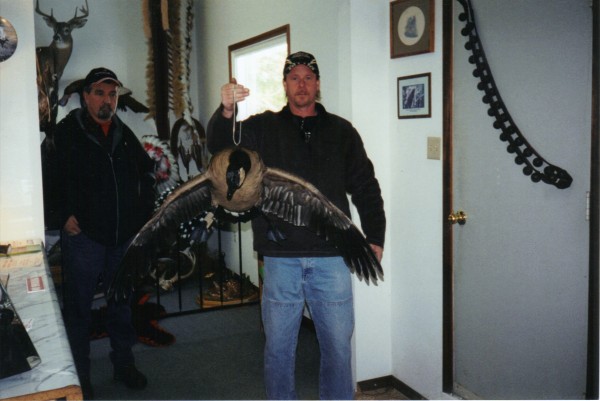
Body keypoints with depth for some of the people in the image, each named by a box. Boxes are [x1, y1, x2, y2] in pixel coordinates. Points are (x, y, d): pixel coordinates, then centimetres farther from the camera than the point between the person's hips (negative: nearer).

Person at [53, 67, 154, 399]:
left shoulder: (124, 134, 12)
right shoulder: (66, 133, -4)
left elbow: (146, 170, 22)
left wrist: (143, 208, 12)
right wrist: (66, 215, -17)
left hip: (125, 235, 5)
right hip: (83, 235, -5)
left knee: (122, 303, 15)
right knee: (79, 307, 5)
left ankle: (124, 364, 30)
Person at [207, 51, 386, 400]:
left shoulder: (341, 131, 10)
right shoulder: (264, 127, 8)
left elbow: (366, 188, 11)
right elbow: (220, 146, -8)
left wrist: (375, 238, 2)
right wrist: (226, 112, -29)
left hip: (331, 259, 1)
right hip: (280, 259, 0)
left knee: (338, 345, 10)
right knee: (279, 347, 10)